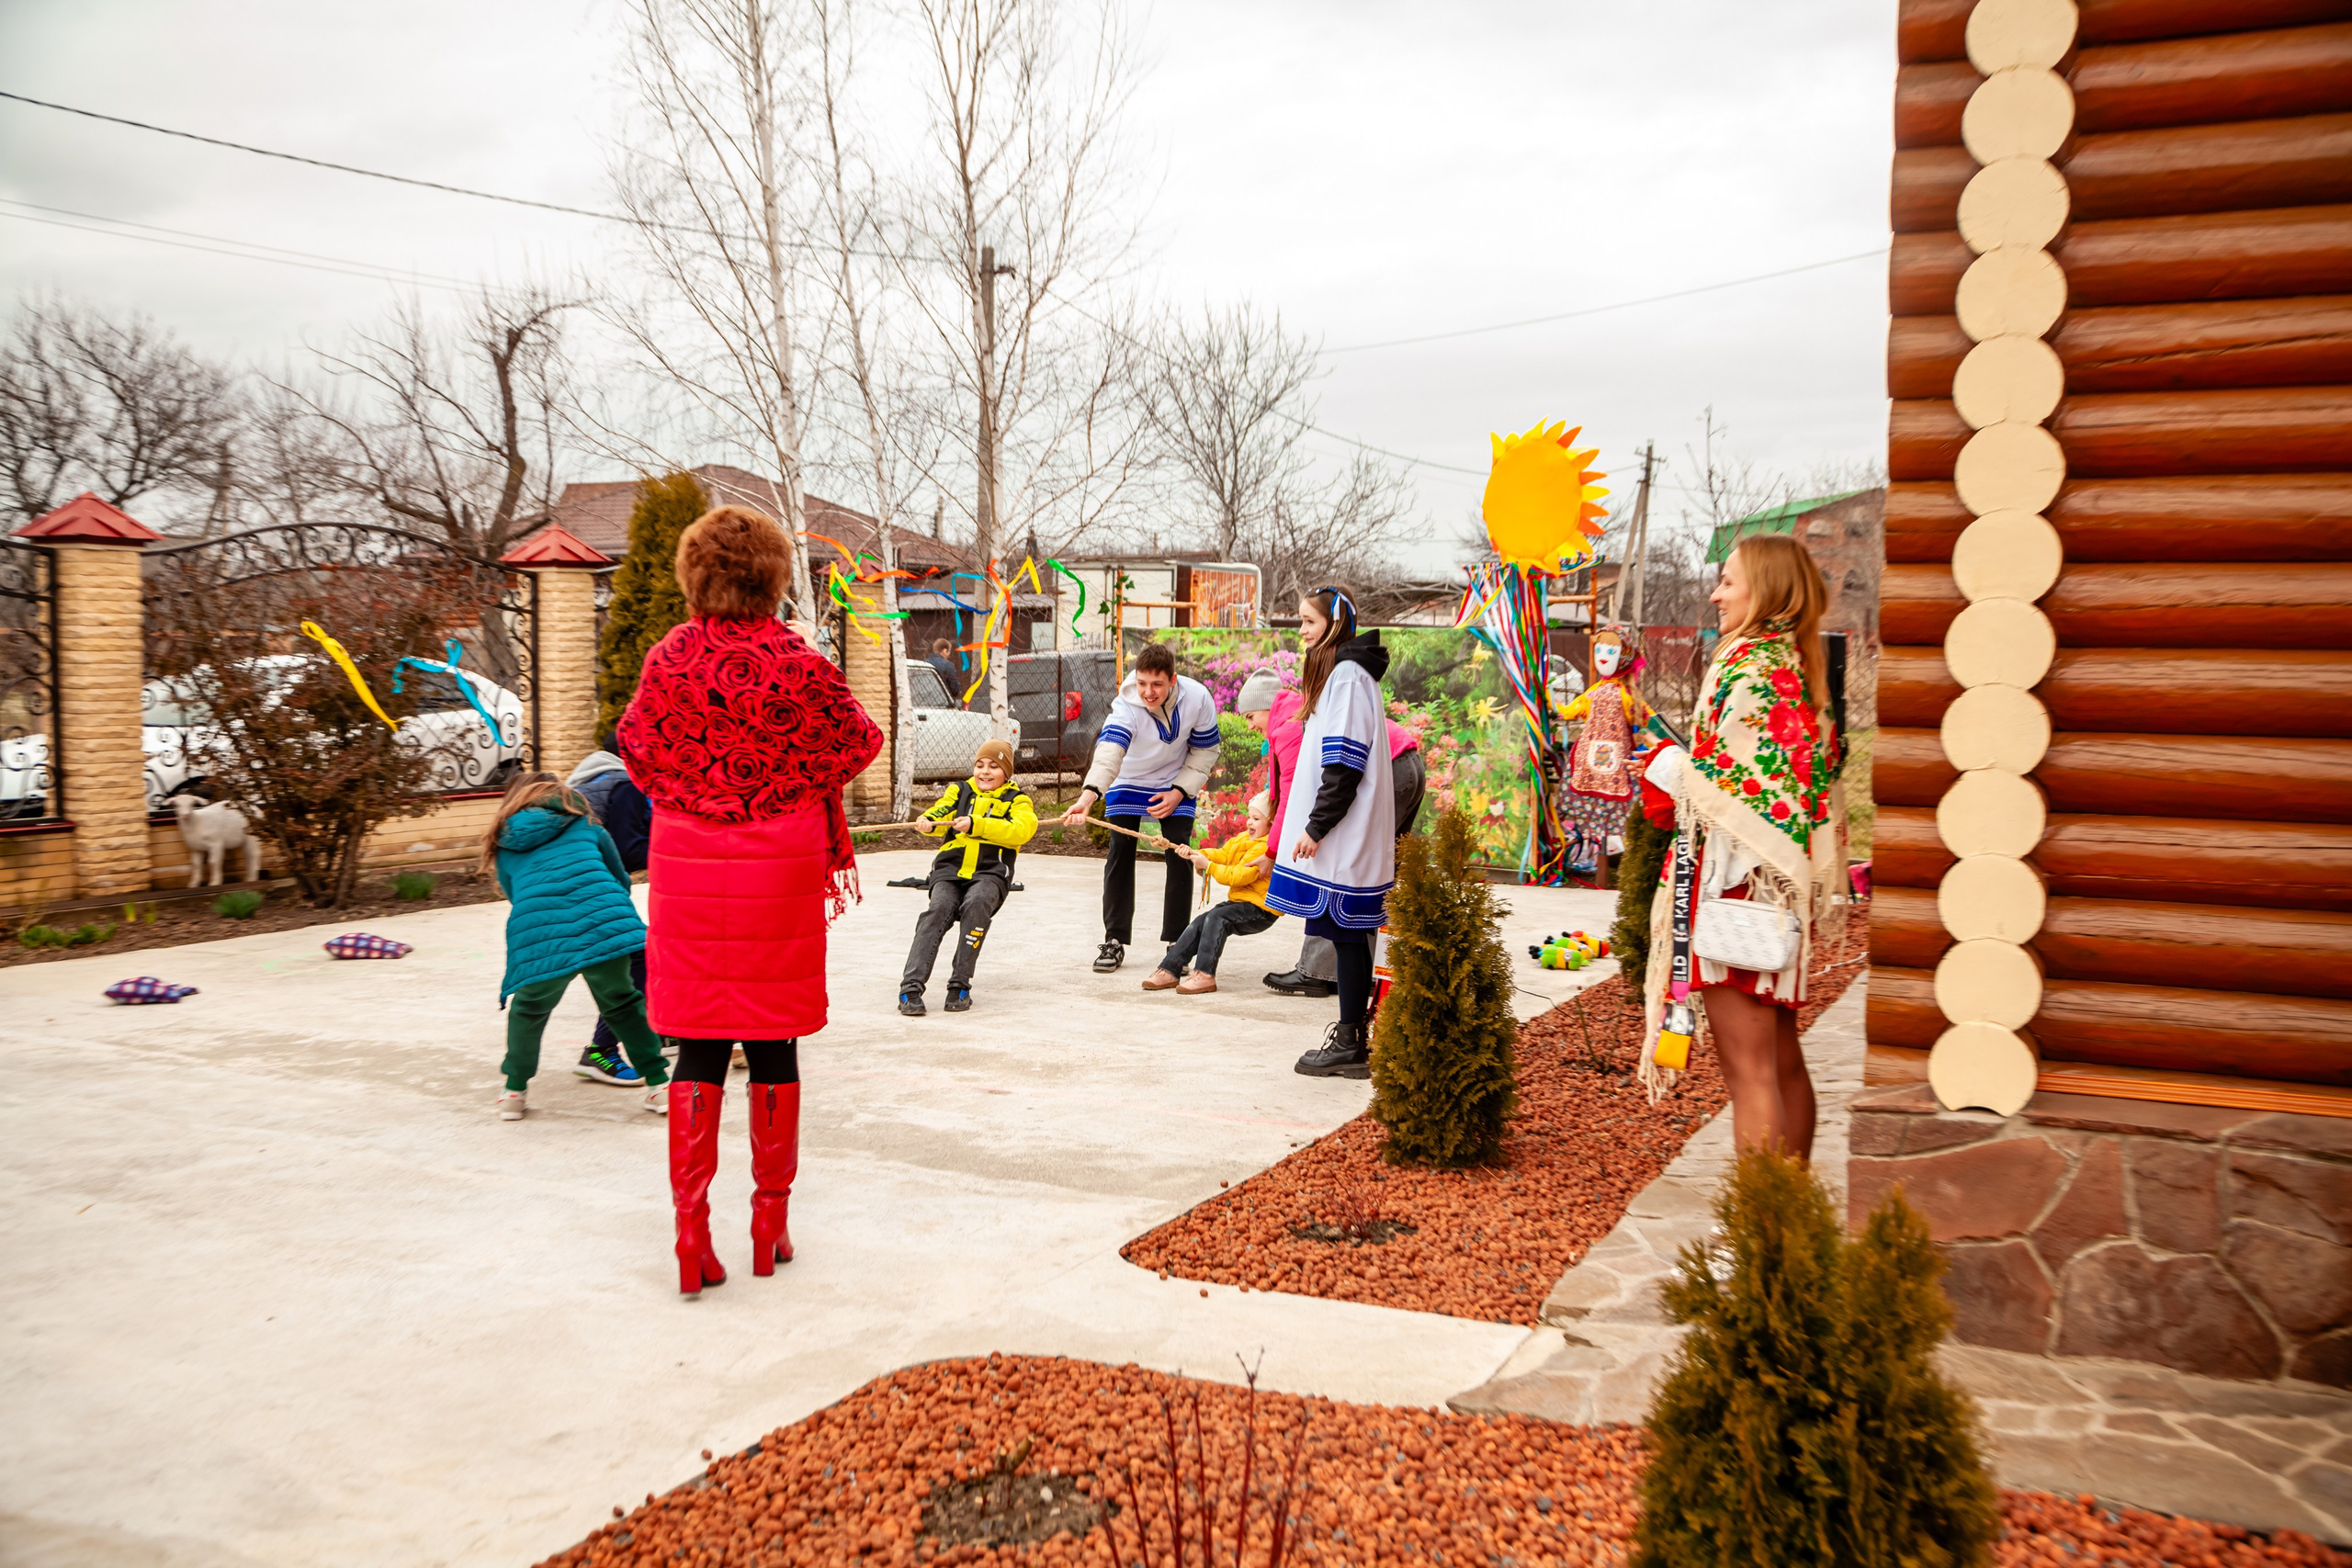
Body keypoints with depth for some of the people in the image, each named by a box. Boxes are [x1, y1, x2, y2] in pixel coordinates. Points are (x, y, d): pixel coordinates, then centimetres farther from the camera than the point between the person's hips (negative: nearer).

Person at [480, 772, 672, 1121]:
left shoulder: (505, 848, 24)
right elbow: (620, 879, 27)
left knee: (529, 1011, 25)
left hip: (538, 938, 0)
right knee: (624, 1004, 20)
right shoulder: (587, 828, 22)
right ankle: (658, 1084, 21)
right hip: (605, 928, 0)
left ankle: (515, 1092, 34)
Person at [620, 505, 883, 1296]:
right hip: (781, 867, -2)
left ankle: (691, 1230, 4)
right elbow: (855, 746, 2)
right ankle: (771, 1223, 21)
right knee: (773, 1046, 9)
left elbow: (637, 747, 10)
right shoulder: (798, 662, -10)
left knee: (698, 1046, 8)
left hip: (688, 866, 2)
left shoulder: (669, 657, -3)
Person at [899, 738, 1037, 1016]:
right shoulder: (960, 791, 22)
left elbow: (1021, 830, -8)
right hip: (950, 869, 2)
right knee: (938, 910, -27)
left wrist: (975, 824, -20)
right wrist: (927, 821, -23)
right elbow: (941, 811, 2)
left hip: (990, 873, -2)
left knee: (976, 904, -33)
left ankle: (960, 985, -25)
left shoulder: (1017, 800, 13)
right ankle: (911, 988, -32)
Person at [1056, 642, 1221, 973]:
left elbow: (1205, 750, -10)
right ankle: (1114, 942, 6)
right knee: (1120, 853, -7)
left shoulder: (1198, 699, -26)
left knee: (1179, 856, -7)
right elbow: (1108, 750, -51)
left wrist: (1180, 791, -19)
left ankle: (1177, 943, 5)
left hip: (1175, 785, 1)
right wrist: (1088, 795, -67)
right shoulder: (1126, 707, -35)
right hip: (1128, 783, -1)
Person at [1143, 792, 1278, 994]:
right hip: (1239, 901, 10)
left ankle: (1205, 974, -31)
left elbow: (1239, 876, -23)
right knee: (1199, 923, -1)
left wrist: (1208, 866, -17)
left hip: (1260, 909, -10)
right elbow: (1222, 854, 13)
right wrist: (1195, 854, -3)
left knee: (1216, 917, -29)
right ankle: (1169, 971, 1)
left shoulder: (1265, 848, -18)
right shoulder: (1243, 838, 14)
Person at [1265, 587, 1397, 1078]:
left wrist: (1317, 827, -18)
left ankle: (1350, 1046, -1)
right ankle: (1353, 1036, 16)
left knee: (1347, 935, -6)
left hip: (1344, 834, -10)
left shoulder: (1347, 675, -13)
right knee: (1349, 936, 11)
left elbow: (1345, 763, -19)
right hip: (1341, 836, 10)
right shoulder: (1337, 672, 18)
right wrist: (1314, 826, 20)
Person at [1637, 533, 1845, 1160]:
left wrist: (1668, 768, -9)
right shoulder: (1798, 665, 14)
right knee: (1783, 1060, 16)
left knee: (1748, 1068, -6)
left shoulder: (1750, 665, -14)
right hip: (1783, 886, 10)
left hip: (1739, 881, -10)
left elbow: (1740, 780, -22)